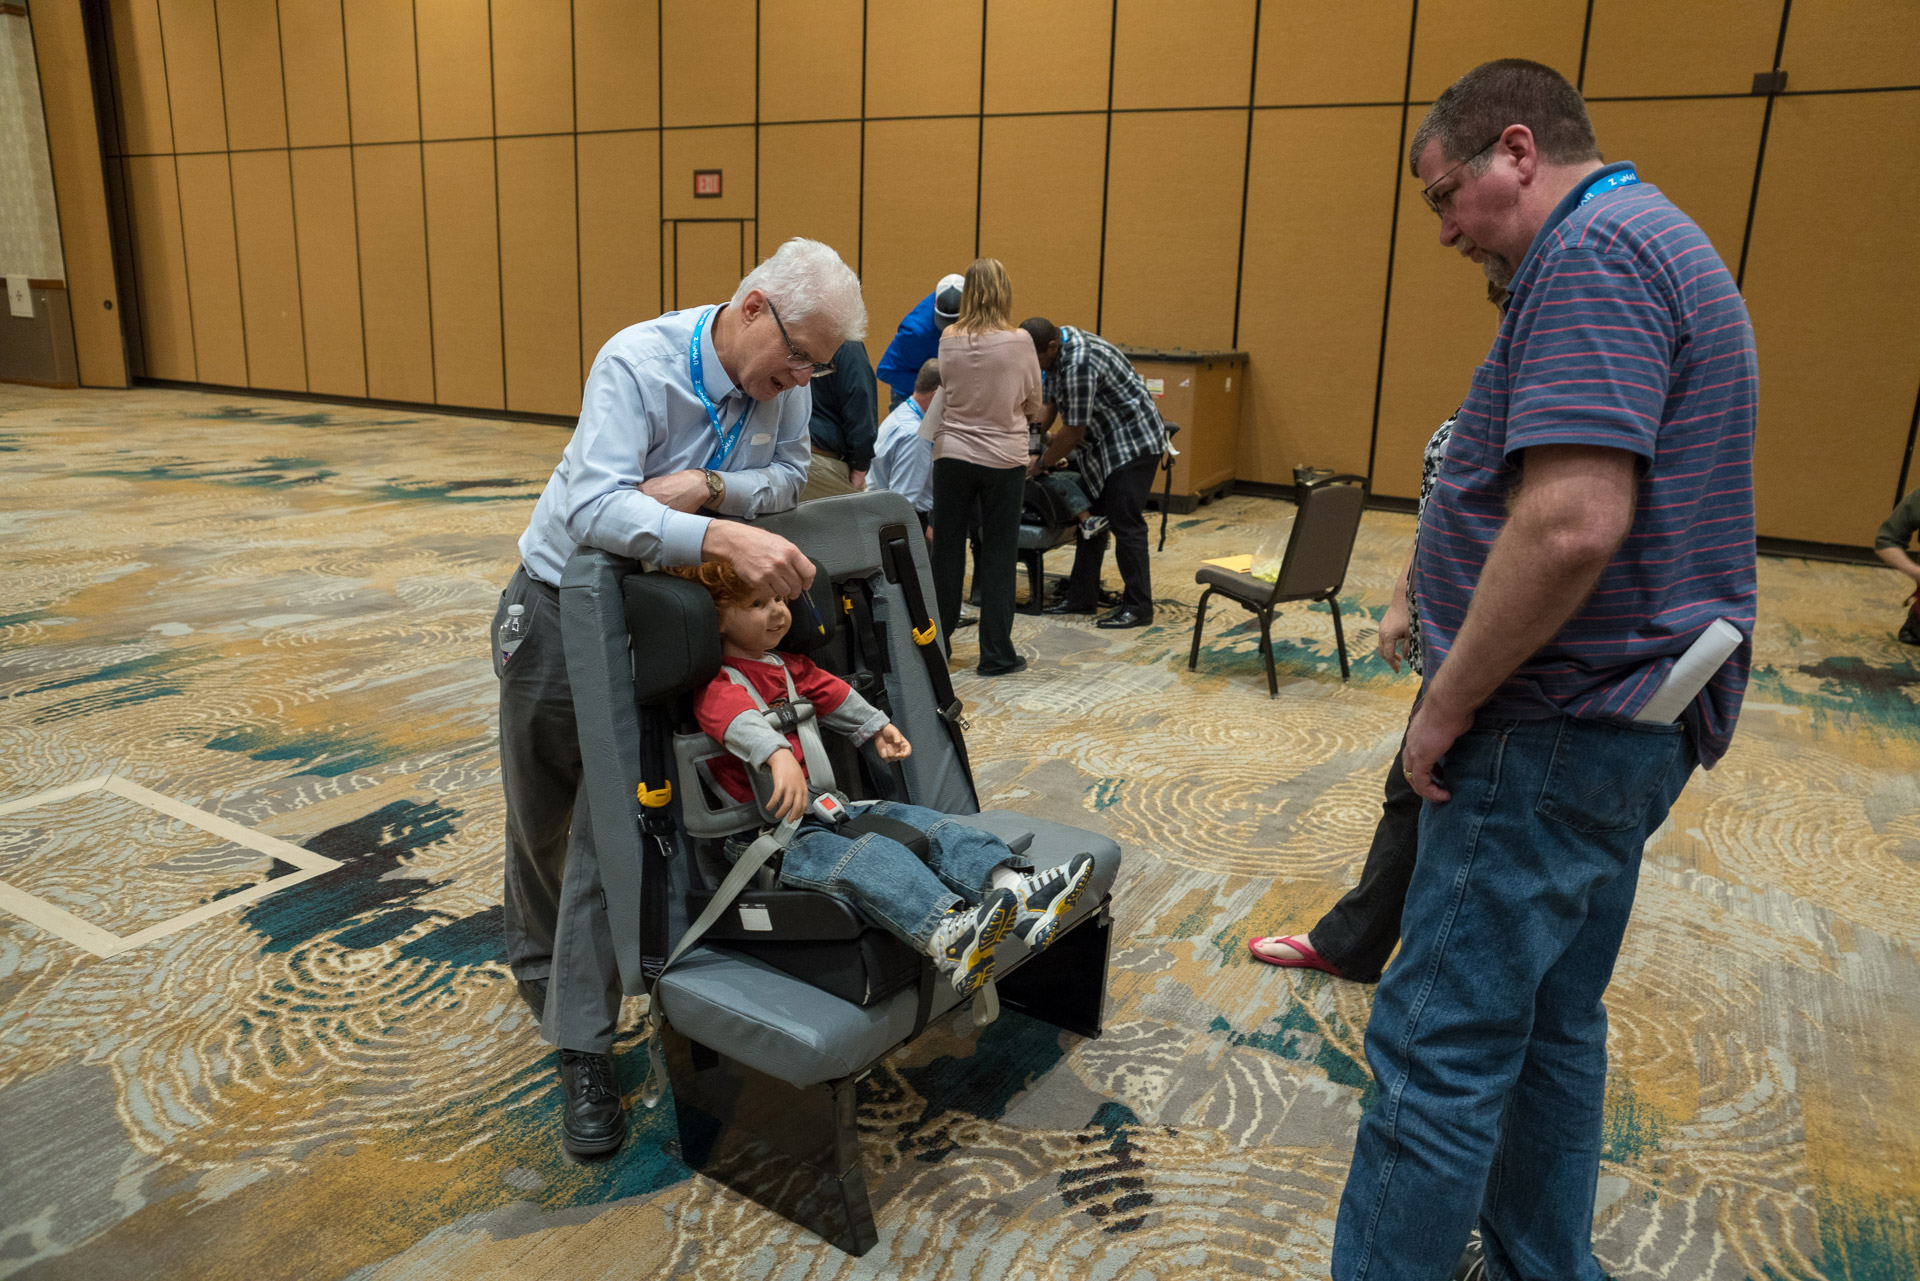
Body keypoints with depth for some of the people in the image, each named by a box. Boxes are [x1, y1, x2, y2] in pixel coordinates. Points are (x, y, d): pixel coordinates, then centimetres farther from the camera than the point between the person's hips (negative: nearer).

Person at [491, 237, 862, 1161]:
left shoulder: (786, 381, -11)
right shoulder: (638, 362, -27)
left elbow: (790, 476, -1)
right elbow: (595, 505, -38)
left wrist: (709, 485, -24)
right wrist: (727, 538, -52)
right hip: (564, 602, -2)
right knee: (541, 815, 14)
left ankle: (581, 1047, 7)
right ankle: (541, 971, 43)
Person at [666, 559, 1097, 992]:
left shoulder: (789, 666, 19)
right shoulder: (718, 684, -10)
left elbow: (834, 695, 33)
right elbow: (739, 719, -32)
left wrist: (877, 727, 36)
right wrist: (779, 755, -50)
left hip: (825, 805, 9)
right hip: (773, 831, -9)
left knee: (920, 823, -11)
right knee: (865, 857, -34)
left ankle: (1016, 891, -30)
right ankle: (946, 936, -57)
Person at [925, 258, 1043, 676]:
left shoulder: (948, 340, -5)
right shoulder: (1018, 342, -10)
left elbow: (945, 391, 8)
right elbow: (1033, 404, 2)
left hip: (954, 454, 2)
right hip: (1003, 457, -2)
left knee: (947, 549, 12)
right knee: (998, 555, 6)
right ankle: (995, 654, 11)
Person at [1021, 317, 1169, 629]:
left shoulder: (1079, 363, -28)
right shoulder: (1057, 348, 2)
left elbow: (1074, 431, -23)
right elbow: (1050, 400, 13)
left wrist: (1041, 463, -10)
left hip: (1134, 442, -10)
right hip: (1106, 442, 10)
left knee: (1125, 523, -10)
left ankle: (1138, 607, -4)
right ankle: (1081, 596, 18)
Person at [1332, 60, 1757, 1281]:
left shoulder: (1592, 253, -16)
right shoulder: (1662, 243, 18)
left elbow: (1572, 524, -28)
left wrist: (1449, 704, -17)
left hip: (1554, 730, -11)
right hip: (1619, 721, 11)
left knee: (1439, 1044, -2)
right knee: (1550, 1027, 19)